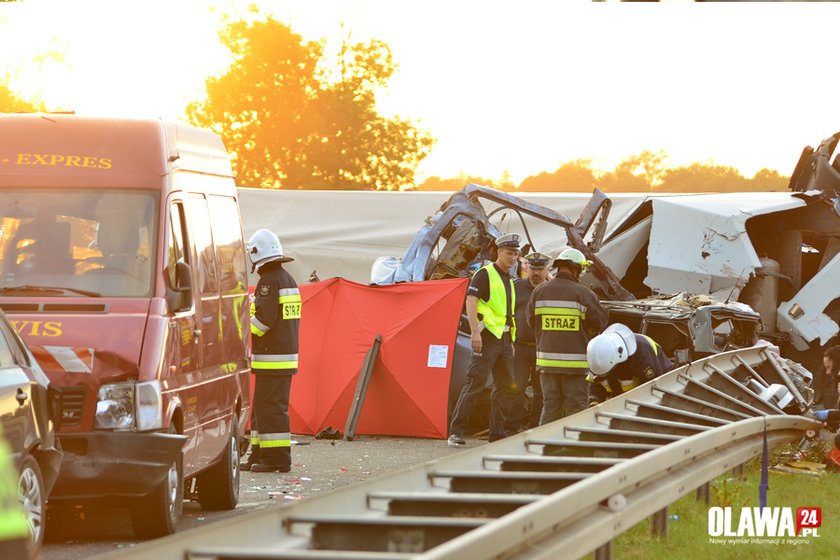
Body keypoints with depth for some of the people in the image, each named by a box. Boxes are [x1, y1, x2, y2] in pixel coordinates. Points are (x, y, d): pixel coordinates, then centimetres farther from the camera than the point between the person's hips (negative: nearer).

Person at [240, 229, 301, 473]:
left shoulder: (269, 281, -14)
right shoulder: (289, 280, 17)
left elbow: (265, 318, -20)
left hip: (271, 359, -10)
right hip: (286, 354, 10)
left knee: (270, 408, -8)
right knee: (262, 407, 15)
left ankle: (278, 459, -9)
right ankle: (260, 456, 17)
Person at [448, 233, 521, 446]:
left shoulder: (509, 280, 20)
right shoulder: (485, 274, -6)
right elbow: (471, 301, -15)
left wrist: (511, 341, 21)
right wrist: (475, 332, -23)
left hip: (504, 338, 9)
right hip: (487, 335, -9)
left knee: (507, 387, 9)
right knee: (475, 383, -12)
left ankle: (499, 432, 15)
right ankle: (456, 432, -12)